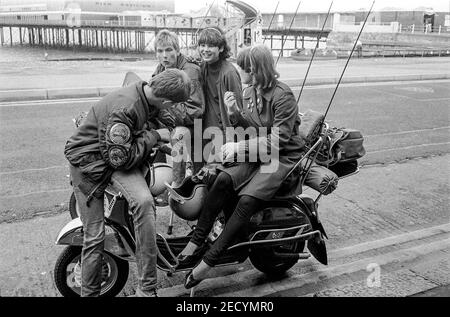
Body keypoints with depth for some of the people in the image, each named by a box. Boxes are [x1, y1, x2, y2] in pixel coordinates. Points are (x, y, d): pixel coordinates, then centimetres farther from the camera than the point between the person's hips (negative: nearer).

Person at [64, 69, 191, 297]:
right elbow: (120, 157, -26)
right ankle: (89, 292, 22)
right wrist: (154, 136, -19)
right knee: (94, 235, 0)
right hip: (90, 160, -5)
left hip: (119, 155, 5)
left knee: (144, 201, -25)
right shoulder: (124, 109, -30)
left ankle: (146, 288, -19)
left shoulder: (146, 96, -5)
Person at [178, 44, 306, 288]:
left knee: (247, 201, -26)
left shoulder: (283, 96, -15)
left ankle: (208, 260, -21)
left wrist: (240, 146, -23)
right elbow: (249, 130, 12)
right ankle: (197, 241, -19)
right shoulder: (249, 93, 9)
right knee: (224, 180, -23)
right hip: (257, 157, 6)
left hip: (284, 159, -6)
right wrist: (234, 112, -7)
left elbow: (278, 139, -20)